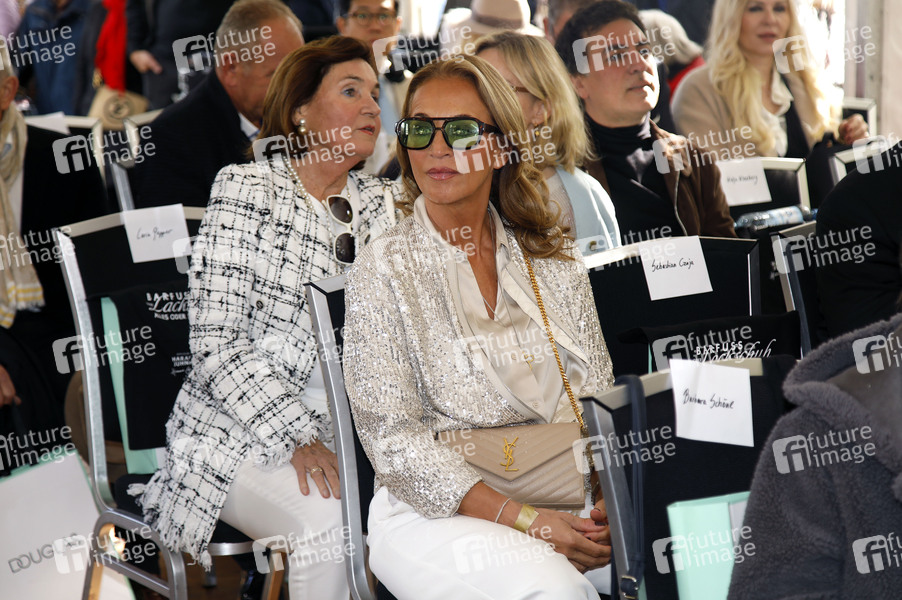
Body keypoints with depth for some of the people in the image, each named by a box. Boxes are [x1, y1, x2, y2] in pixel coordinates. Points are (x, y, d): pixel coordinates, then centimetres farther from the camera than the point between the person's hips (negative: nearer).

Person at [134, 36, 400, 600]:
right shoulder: (247, 189, -5)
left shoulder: (381, 201, 11)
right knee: (332, 521, -32)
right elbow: (217, 346, -11)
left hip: (342, 429, 5)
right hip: (238, 433, -5)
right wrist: (296, 439, -20)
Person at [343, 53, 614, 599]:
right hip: (437, 509, -4)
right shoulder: (384, 272, -3)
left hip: (566, 493, 4)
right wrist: (525, 522, -20)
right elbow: (394, 440, -10)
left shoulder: (553, 257, 11)